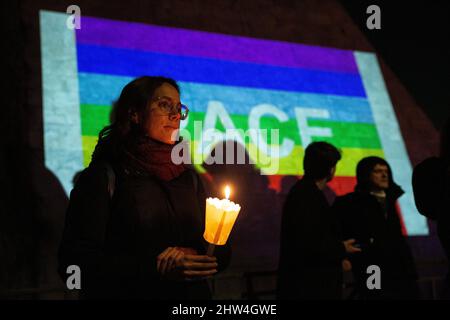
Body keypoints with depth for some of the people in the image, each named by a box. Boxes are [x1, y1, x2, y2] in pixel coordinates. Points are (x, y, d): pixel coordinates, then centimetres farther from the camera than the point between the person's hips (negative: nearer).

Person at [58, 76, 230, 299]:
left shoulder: (189, 177, 5)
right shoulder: (103, 177, -10)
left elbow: (220, 251, 6)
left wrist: (194, 257, -16)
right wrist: (154, 269, -24)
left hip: (193, 294, 5)